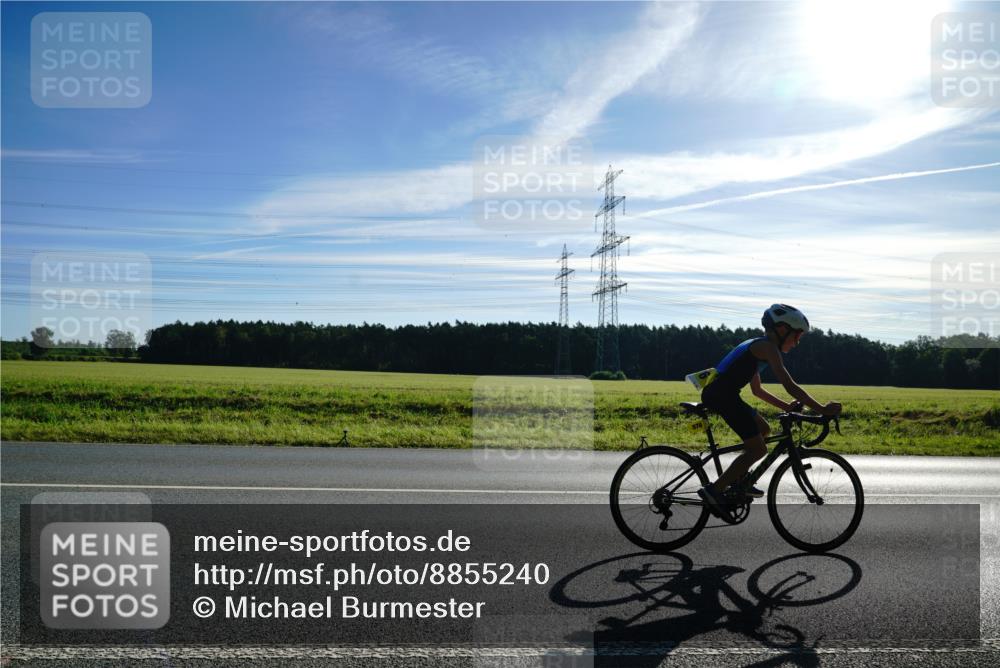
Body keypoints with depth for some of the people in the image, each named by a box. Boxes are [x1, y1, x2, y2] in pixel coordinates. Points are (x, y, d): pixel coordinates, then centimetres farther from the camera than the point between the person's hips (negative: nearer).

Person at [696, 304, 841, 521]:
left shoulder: (756, 345, 25)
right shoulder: (767, 347, -5)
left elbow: (757, 390, 31)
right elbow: (790, 386, -14)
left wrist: (786, 406, 26)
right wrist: (822, 409, -11)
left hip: (716, 393, 10)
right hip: (723, 395, -10)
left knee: (763, 429, 23)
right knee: (758, 449, -5)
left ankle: (738, 480, 24)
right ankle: (714, 490, -6)